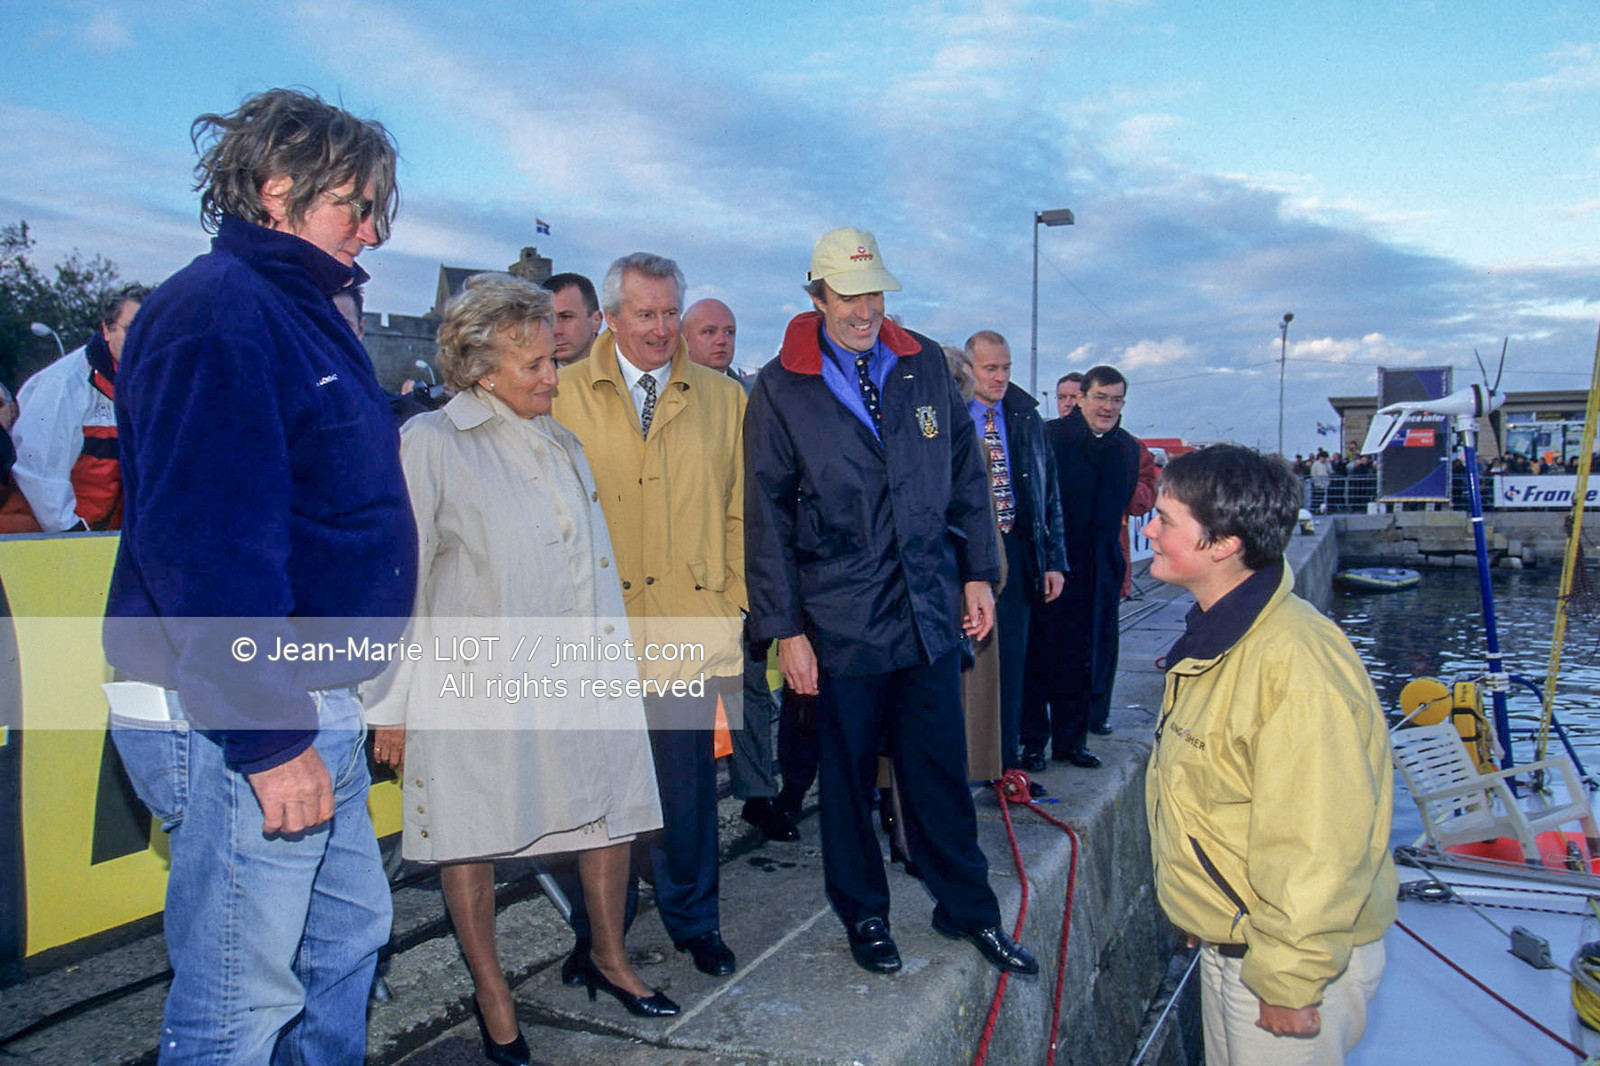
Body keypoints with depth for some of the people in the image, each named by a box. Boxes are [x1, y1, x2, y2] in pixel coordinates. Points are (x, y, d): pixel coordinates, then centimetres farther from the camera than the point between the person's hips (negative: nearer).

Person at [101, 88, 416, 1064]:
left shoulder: (300, 313, 16)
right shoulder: (217, 311, -16)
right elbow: (205, 543, -24)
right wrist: (267, 738, -24)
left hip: (314, 707, 10)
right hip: (241, 721, -10)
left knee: (348, 933, 22)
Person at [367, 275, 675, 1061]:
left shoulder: (561, 444, 13)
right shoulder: (430, 443, -6)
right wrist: (391, 704, -5)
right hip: (474, 683, -5)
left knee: (611, 811, 10)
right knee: (472, 839, 8)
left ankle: (609, 958, 34)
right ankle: (492, 996, 28)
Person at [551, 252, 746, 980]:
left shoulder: (721, 398, 9)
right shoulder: (565, 395, 4)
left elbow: (739, 509, 9)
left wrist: (733, 604, 2)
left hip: (691, 625, 1)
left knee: (688, 780, 7)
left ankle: (692, 919, 28)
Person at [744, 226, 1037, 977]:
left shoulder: (925, 365, 6)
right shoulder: (780, 388, -4)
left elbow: (965, 473, 13)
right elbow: (766, 516, -4)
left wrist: (978, 572, 8)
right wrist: (784, 628, -7)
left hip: (932, 607, 3)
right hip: (840, 620, -2)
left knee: (941, 769, 12)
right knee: (847, 774, 11)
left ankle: (969, 909, 31)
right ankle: (863, 915, 31)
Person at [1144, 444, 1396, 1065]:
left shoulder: (1297, 670, -30)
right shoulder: (1215, 635, 3)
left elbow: (1315, 855, -27)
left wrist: (1288, 983, -18)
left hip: (1291, 960, -9)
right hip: (1223, 941, 9)